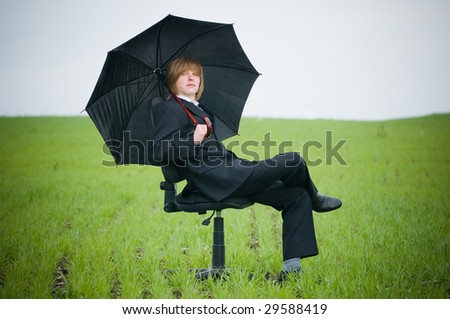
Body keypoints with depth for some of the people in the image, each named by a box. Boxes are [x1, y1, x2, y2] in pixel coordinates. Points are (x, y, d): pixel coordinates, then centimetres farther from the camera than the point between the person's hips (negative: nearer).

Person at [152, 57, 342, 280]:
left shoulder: (202, 111, 27)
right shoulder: (169, 109, 0)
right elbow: (160, 152, -14)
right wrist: (192, 140, -26)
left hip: (231, 174, 10)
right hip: (219, 180, -10)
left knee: (298, 196, 0)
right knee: (294, 161, -13)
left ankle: (291, 263, -7)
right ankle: (315, 199, 20)